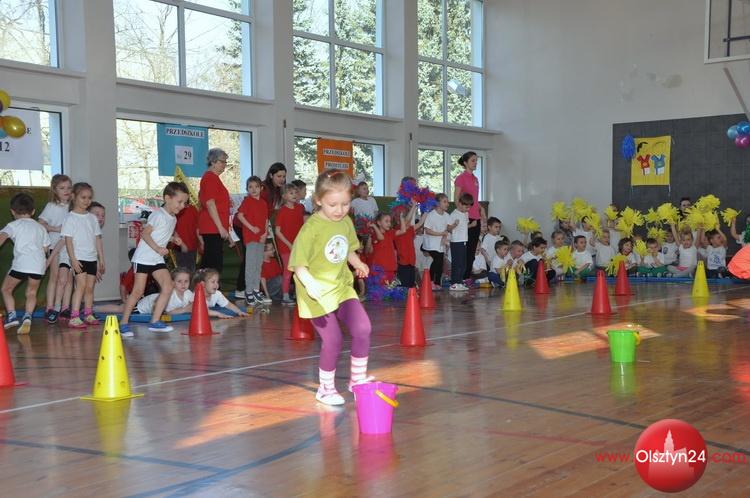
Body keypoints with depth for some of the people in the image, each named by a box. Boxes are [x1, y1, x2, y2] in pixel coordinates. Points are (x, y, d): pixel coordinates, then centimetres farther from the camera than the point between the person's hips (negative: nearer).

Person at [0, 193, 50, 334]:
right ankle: (27, 317, -6)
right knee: (31, 293, 14)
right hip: (39, 264, 4)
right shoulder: (40, 227, 22)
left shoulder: (14, 225, 9)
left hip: (21, 263, -4)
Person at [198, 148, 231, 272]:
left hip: (213, 228, 11)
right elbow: (210, 204, -18)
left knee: (208, 264, 11)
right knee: (215, 265, -13)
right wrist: (221, 227, -19)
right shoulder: (210, 177, -11)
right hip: (213, 228, -11)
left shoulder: (213, 178, 20)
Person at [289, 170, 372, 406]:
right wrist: (309, 282, -35)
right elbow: (298, 264, -18)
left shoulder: (346, 222, 3)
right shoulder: (311, 227, -17)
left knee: (363, 328, -5)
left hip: (342, 287, 6)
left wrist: (358, 263, 3)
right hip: (318, 293, -6)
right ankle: (326, 388, 21)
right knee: (333, 340, -2)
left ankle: (358, 378, 14)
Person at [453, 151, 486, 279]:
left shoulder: (475, 179, 17)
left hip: (475, 218, 8)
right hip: (466, 218, -8)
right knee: (465, 251, -7)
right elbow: (456, 200, -10)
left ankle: (468, 279, 13)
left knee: (472, 251, 8)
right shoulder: (461, 178, -6)